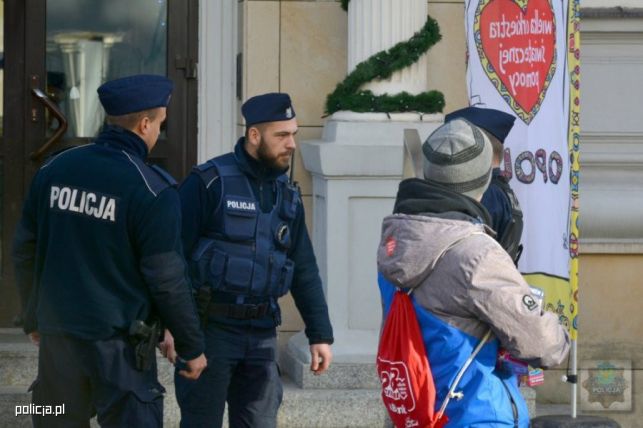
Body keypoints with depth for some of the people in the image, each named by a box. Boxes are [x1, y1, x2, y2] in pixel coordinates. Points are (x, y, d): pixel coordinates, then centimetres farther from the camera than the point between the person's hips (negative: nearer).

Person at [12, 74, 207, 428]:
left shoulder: (54, 170, 3)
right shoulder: (152, 190, -12)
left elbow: (25, 250, 10)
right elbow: (167, 281, -11)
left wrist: (34, 318, 24)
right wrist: (192, 347, 0)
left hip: (58, 334, 5)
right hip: (120, 342, -5)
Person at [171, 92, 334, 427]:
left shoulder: (287, 194, 12)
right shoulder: (210, 182, -8)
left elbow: (304, 271, 16)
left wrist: (320, 334, 12)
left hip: (261, 333, 6)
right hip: (209, 329, -6)